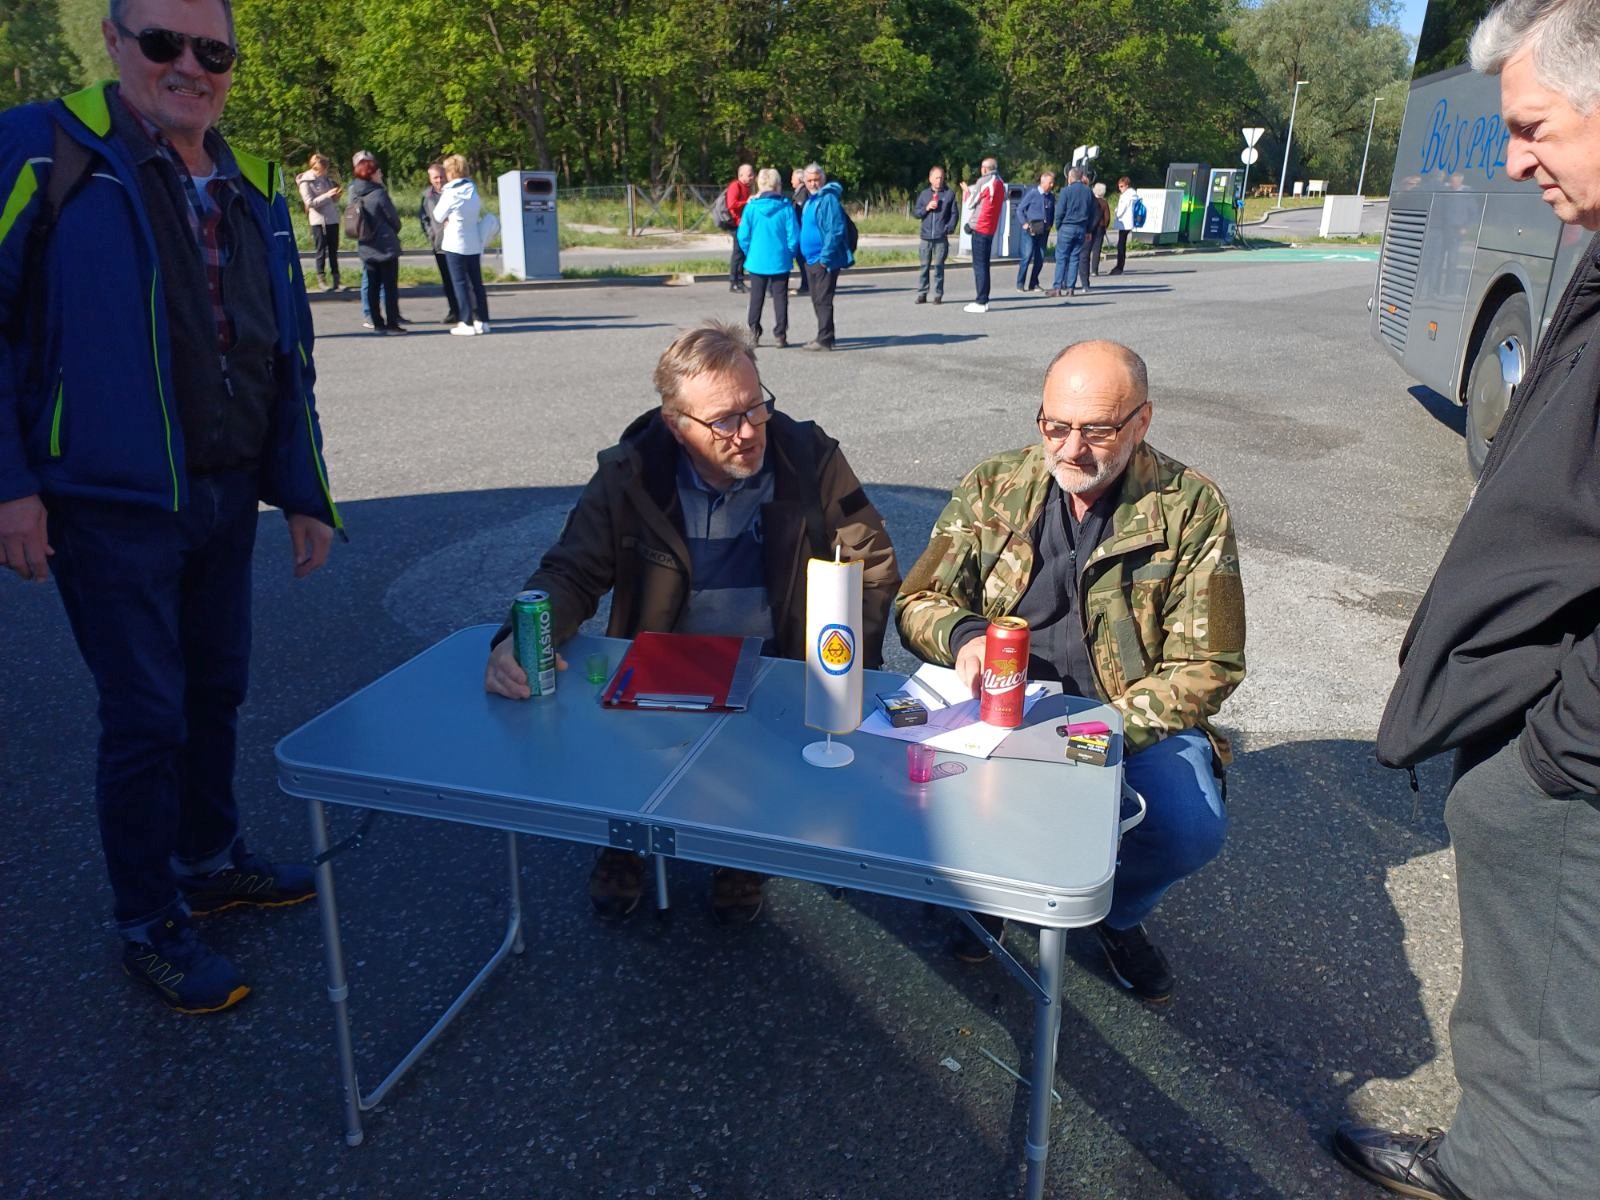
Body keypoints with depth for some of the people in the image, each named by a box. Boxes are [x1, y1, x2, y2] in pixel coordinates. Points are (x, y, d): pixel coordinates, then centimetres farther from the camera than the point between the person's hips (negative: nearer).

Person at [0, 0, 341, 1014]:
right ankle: (149, 928, 20)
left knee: (216, 690, 17)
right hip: (109, 505, -6)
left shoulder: (251, 194, 10)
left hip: (224, 501, 6)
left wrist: (306, 493, 11)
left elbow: (289, 357, 13)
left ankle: (210, 860, 38)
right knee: (147, 715, 1)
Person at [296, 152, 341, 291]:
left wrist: (337, 193, -5)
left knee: (333, 251, 7)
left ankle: (336, 279, 12)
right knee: (321, 251, -2)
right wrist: (327, 195, -20)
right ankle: (321, 279, 4)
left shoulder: (327, 179, 11)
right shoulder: (305, 182, -5)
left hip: (333, 219, 5)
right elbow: (310, 202, -14)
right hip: (318, 220, -5)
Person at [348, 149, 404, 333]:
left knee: (373, 285, 10)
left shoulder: (354, 192, 3)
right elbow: (393, 218, -8)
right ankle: (392, 323, 2)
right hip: (386, 247, -6)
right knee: (390, 285, 1)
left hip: (366, 247, 6)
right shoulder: (379, 194, -16)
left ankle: (377, 321, 12)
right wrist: (393, 233, 12)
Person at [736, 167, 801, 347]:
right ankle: (780, 335, 8)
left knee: (756, 298, 12)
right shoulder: (786, 207, -9)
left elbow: (743, 236, -5)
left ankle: (754, 333, 10)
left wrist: (749, 253, 11)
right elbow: (793, 235, -7)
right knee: (780, 298, 8)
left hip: (757, 261, 1)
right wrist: (790, 254, 7)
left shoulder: (751, 207, -7)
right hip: (781, 262, -1)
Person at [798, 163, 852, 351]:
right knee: (817, 300, 14)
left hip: (825, 260, -9)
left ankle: (824, 340, -4)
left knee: (823, 300, -7)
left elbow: (835, 231, -21)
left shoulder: (828, 199, -14)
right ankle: (824, 336, 23)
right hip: (811, 259, 9)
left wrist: (825, 257, -23)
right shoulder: (810, 200, 15)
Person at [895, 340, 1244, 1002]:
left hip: (1135, 718, 0)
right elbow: (918, 600, 3)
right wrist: (963, 636, -21)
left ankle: (1116, 912, 12)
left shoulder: (1191, 508, -6)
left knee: (1192, 826, -27)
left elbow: (1205, 665, -7)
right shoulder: (992, 487, 1)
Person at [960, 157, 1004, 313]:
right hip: (991, 229, 8)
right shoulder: (1001, 184, 12)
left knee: (979, 265, -7)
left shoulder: (983, 181, -10)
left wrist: (966, 191, 15)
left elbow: (970, 203, -4)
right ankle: (984, 300, 13)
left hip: (980, 228, -8)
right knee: (984, 265, 13)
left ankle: (981, 302, -11)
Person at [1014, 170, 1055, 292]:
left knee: (1040, 258, 5)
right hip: (1030, 230, -5)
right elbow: (1020, 209, -2)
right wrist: (1024, 223, -10)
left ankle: (1033, 283, 14)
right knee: (1027, 256, -11)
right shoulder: (1032, 193, -6)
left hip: (1043, 231, 6)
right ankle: (1020, 284, -4)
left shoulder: (1051, 196, 10)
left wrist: (1050, 224, 9)